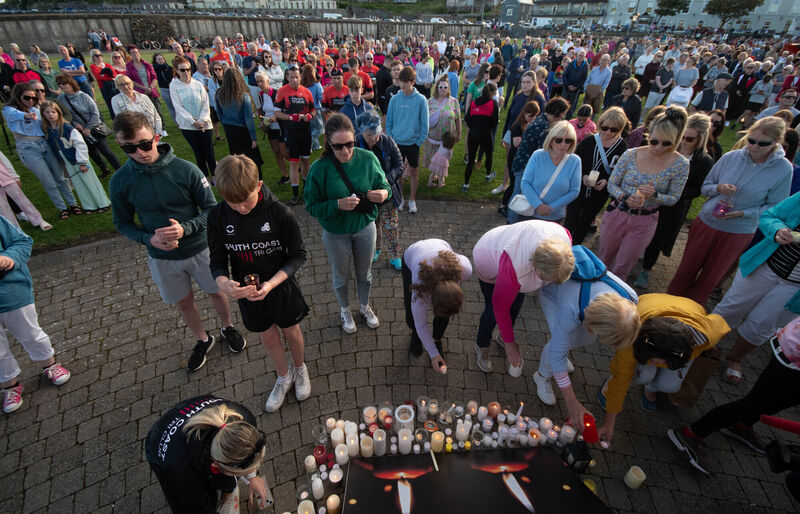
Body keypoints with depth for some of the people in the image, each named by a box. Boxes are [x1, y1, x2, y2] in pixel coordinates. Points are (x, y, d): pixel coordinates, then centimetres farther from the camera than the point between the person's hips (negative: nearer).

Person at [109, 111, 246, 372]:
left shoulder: (186, 170, -19)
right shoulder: (120, 181, -11)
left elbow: (211, 209, -12)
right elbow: (122, 223, 0)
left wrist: (186, 228, -29)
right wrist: (149, 239, -19)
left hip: (199, 249, -2)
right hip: (162, 257, 2)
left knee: (216, 292, 17)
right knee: (184, 303, 18)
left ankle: (228, 328, 47)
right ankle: (203, 340, 45)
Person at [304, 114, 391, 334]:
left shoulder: (368, 158, -14)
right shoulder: (320, 169, -20)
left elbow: (383, 185, -1)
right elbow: (312, 206, -14)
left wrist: (383, 193, -26)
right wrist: (337, 205, -32)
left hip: (365, 227, 2)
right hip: (336, 233, -2)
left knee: (365, 273, 23)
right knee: (341, 276, 21)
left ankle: (365, 307, 52)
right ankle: (345, 311, 50)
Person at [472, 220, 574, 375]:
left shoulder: (563, 236, -34)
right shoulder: (515, 269, -47)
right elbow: (501, 307, -30)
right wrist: (510, 344, -20)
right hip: (489, 258, -5)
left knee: (517, 303, 13)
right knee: (493, 311, 0)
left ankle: (503, 338, 40)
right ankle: (481, 347, 28)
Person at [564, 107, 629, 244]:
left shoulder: (622, 148, -9)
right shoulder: (589, 141, -9)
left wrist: (607, 181, -18)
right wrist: (582, 177, -19)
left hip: (599, 195, 1)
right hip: (579, 190, -1)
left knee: (584, 223, 17)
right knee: (570, 221, 3)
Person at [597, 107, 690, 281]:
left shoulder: (680, 165, -11)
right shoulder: (631, 154, -10)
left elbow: (673, 198, -3)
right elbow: (612, 184, -3)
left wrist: (654, 195, -24)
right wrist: (625, 198, -24)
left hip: (644, 221, -1)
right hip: (617, 213, 1)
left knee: (621, 268, 11)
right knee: (602, 259, 17)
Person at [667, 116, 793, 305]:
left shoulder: (784, 169, -10)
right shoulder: (730, 157, -7)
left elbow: (774, 206, -5)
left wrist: (741, 213, -20)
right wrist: (718, 188, -19)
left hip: (738, 231, -1)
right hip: (707, 222, 1)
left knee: (711, 275, 13)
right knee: (688, 267, 11)